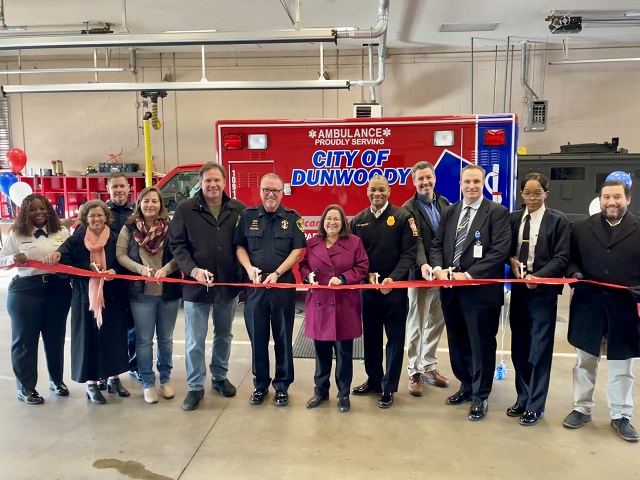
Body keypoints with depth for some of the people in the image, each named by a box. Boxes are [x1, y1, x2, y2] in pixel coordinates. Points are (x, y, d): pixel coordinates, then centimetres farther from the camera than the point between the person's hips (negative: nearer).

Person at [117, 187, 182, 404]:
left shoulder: (171, 227, -2)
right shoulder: (129, 228, 1)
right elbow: (120, 255, -1)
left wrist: (166, 269, -20)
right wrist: (140, 268, -16)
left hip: (169, 291, 0)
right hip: (141, 292, 0)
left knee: (166, 338, 13)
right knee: (144, 340, 6)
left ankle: (165, 379, 29)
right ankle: (148, 383, 21)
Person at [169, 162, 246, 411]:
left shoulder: (238, 209, 0)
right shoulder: (185, 209, -4)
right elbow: (176, 245, -6)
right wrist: (193, 270, -19)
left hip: (229, 285, 2)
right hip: (196, 285, -2)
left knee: (224, 336, 18)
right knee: (195, 341, 7)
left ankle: (219, 377, 38)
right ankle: (195, 387, 23)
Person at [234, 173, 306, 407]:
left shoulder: (292, 218, 2)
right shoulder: (247, 216, 6)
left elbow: (298, 250, -4)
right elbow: (239, 247, 8)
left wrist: (276, 274, -14)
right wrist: (249, 268, -10)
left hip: (284, 285, -1)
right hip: (254, 285, 1)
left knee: (283, 337, 7)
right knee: (257, 337, 9)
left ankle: (282, 386, 20)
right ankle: (260, 384, 25)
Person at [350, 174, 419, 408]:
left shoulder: (402, 217, -5)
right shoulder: (358, 220, 6)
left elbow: (409, 252, -9)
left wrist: (393, 278, -20)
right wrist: (368, 275, -9)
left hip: (395, 287, -3)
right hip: (368, 287, 4)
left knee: (395, 338, 6)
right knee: (370, 336, 13)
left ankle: (389, 387, 19)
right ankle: (374, 380, 31)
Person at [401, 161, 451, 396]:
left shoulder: (445, 204, 7)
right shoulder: (409, 208, -7)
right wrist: (423, 264, -34)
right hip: (420, 273, -5)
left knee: (437, 322, 14)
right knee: (416, 324, 7)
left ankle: (428, 366, 30)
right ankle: (415, 372, 20)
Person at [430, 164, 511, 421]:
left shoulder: (497, 212, -5)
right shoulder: (449, 212, 12)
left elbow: (500, 251, -14)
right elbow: (437, 244, 11)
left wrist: (469, 275, -20)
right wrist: (438, 268, -9)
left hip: (481, 290, -5)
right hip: (451, 290, 6)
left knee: (481, 346, 6)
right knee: (458, 344, 17)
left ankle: (480, 397, 23)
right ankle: (467, 386, 37)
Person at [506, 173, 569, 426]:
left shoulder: (558, 220, -3)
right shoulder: (513, 218, 8)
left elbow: (561, 257, -8)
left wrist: (538, 276, -22)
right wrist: (512, 261, -9)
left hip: (544, 291, -4)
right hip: (518, 290, 4)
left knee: (539, 350, 2)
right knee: (519, 348, 13)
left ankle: (535, 406, 16)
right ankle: (522, 398, 29)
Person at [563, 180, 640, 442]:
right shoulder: (581, 227, 4)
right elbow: (570, 259, 7)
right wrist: (574, 273, -12)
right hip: (588, 305, 1)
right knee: (585, 362, 13)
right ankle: (581, 408, 28)